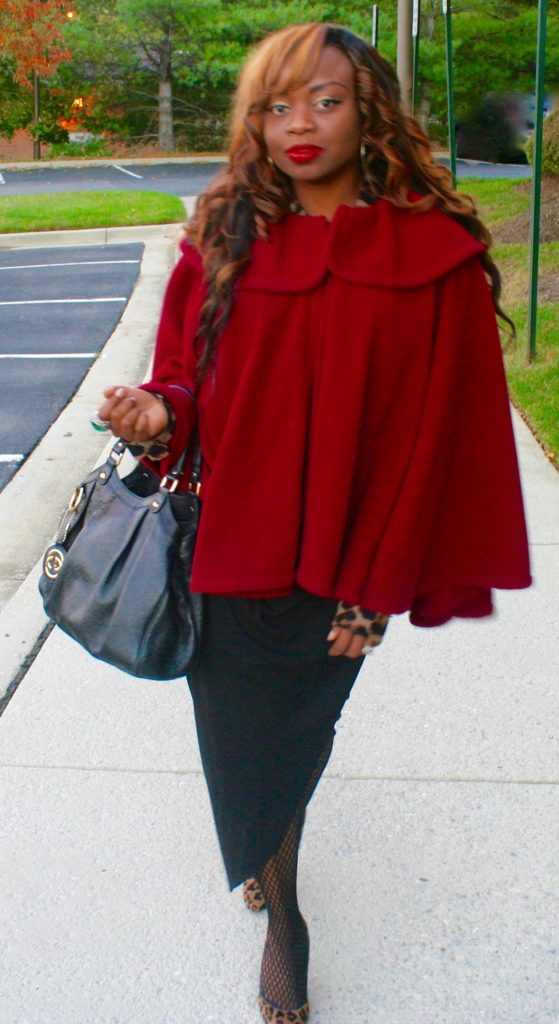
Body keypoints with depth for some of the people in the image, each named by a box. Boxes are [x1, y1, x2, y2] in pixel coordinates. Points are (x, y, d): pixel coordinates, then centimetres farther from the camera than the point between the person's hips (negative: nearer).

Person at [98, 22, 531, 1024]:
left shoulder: (434, 257, -9)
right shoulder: (222, 241, -1)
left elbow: (433, 434, -8)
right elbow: (189, 380, 6)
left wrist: (373, 588, -8)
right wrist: (161, 415, -18)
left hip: (333, 573, -2)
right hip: (223, 553, 2)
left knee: (287, 736, 16)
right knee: (243, 740, 15)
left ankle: (269, 871, 49)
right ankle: (282, 912, 44)